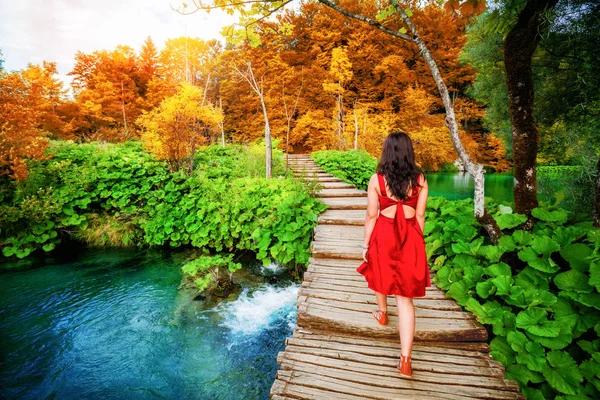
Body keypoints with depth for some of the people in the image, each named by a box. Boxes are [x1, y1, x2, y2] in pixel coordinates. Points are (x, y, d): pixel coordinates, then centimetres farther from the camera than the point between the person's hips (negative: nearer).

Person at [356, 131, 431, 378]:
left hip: (383, 236, -1)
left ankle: (382, 314, 54)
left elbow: (371, 216, -7)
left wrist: (365, 244, 3)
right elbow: (420, 216, 2)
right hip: (410, 238, 2)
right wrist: (417, 241, 16)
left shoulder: (376, 179, -9)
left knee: (380, 276, 29)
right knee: (405, 298, 6)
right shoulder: (420, 179, -2)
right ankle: (405, 360, 5)